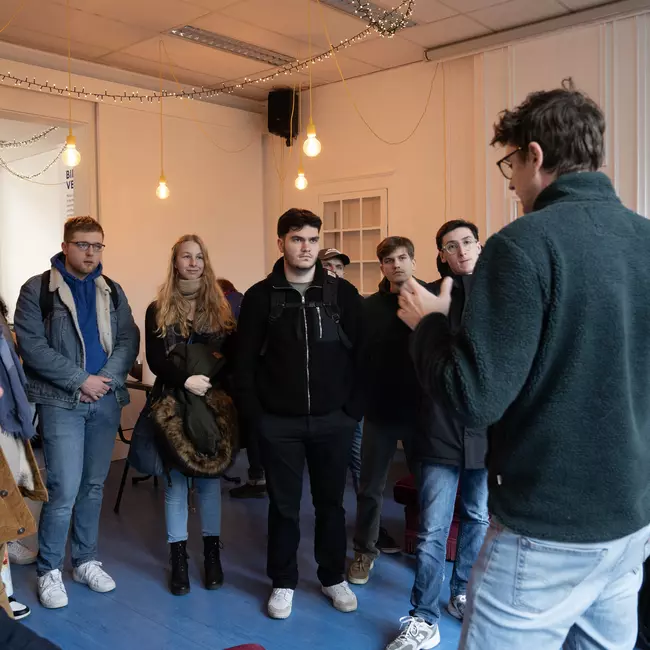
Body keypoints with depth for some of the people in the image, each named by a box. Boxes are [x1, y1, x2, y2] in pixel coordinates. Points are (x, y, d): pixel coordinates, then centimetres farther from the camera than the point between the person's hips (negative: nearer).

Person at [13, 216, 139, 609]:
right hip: (61, 402, -4)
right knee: (65, 489, -7)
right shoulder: (37, 290, -2)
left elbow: (129, 340, 5)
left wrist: (106, 378, -11)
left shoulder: (112, 292, 10)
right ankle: (49, 569, 12)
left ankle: (86, 561, 27)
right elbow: (31, 345, -10)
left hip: (106, 400, 4)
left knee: (94, 485, 12)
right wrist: (81, 380, -15)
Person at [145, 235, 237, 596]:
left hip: (213, 405, 1)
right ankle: (178, 557, 17)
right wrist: (186, 380, -20)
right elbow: (155, 361, -5)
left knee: (210, 477, 8)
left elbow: (232, 357, 1)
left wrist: (210, 383, -15)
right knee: (175, 481, 5)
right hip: (174, 405, -1)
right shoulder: (158, 310, 3)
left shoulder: (220, 308, 6)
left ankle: (212, 552, 21)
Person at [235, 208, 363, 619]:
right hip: (279, 422, 0)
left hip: (333, 420, 1)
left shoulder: (343, 293, 0)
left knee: (331, 503, 13)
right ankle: (284, 582, 27)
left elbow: (362, 355, 1)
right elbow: (246, 360, 0)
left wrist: (353, 409, -3)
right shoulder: (261, 296, -1)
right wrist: (254, 414, -5)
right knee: (284, 505, 10)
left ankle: (334, 578, 31)